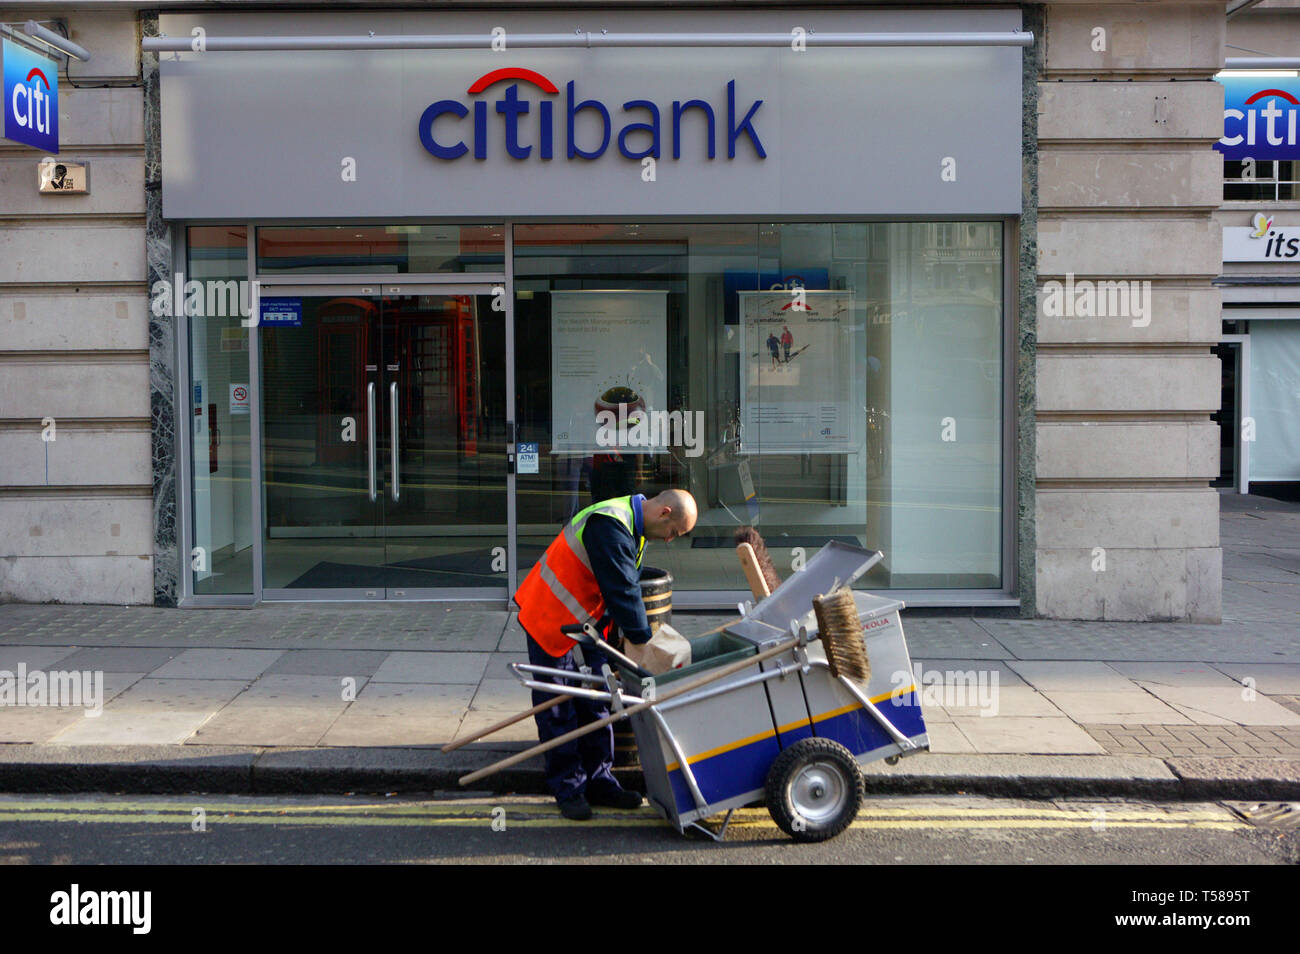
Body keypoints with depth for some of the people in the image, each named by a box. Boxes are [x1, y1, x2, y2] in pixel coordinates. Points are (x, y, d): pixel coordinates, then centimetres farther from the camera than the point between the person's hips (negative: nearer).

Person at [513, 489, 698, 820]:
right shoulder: (609, 527, -28)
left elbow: (630, 586, 10)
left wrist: (641, 636, 4)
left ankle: (598, 782, 18)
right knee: (558, 708, -2)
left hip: (587, 621, 10)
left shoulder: (634, 526, 4)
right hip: (549, 618, -10)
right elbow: (622, 592, -28)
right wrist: (644, 640, -22)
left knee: (594, 703, 11)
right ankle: (568, 789, 6)